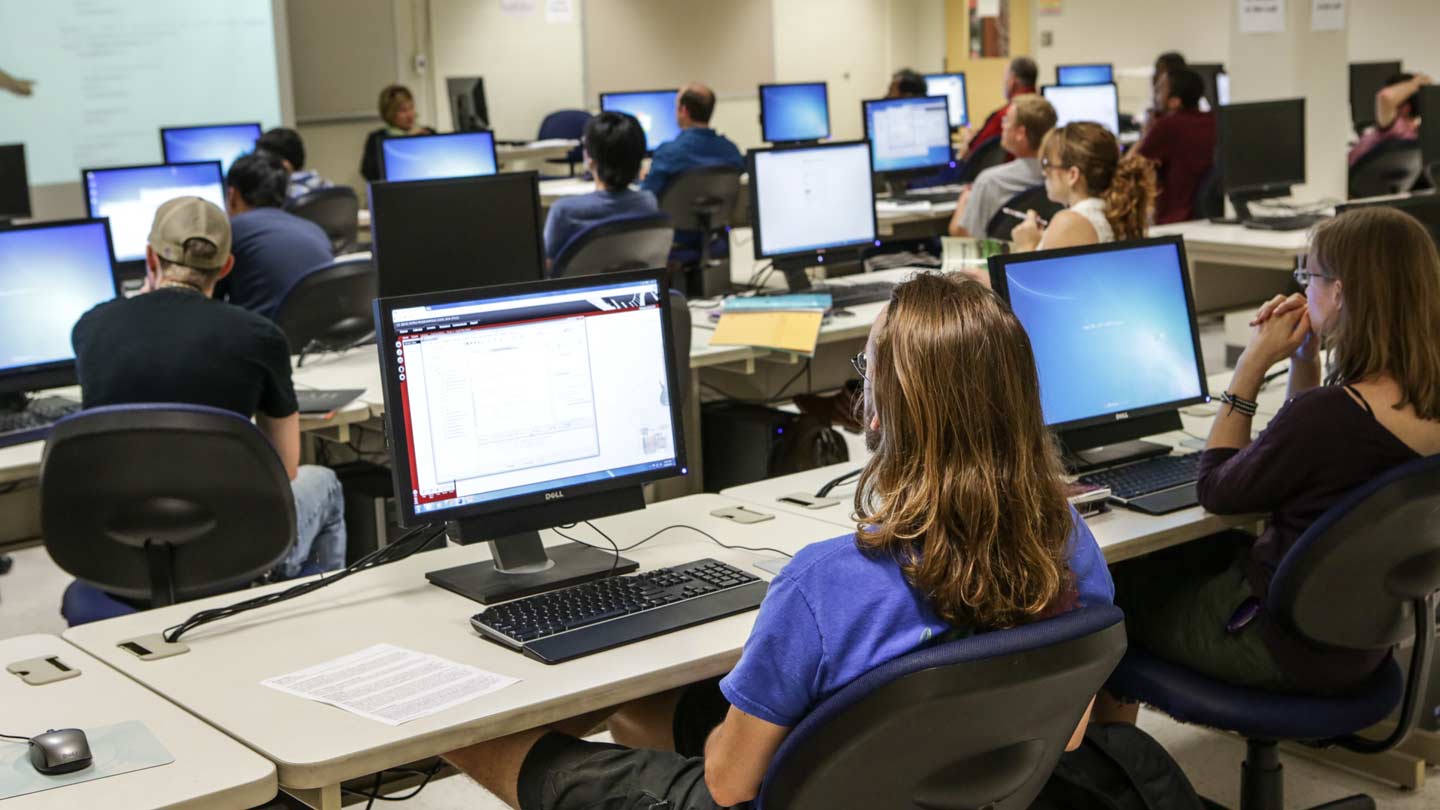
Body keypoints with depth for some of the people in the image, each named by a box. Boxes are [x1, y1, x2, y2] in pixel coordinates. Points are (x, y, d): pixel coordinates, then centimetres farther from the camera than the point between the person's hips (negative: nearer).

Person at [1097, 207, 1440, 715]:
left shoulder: (1334, 412, -32)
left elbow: (1217, 492, -15)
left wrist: (1251, 366, -12)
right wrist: (1304, 357, 4)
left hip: (1289, 650, -9)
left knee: (1118, 583, 12)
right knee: (1178, 557, 25)